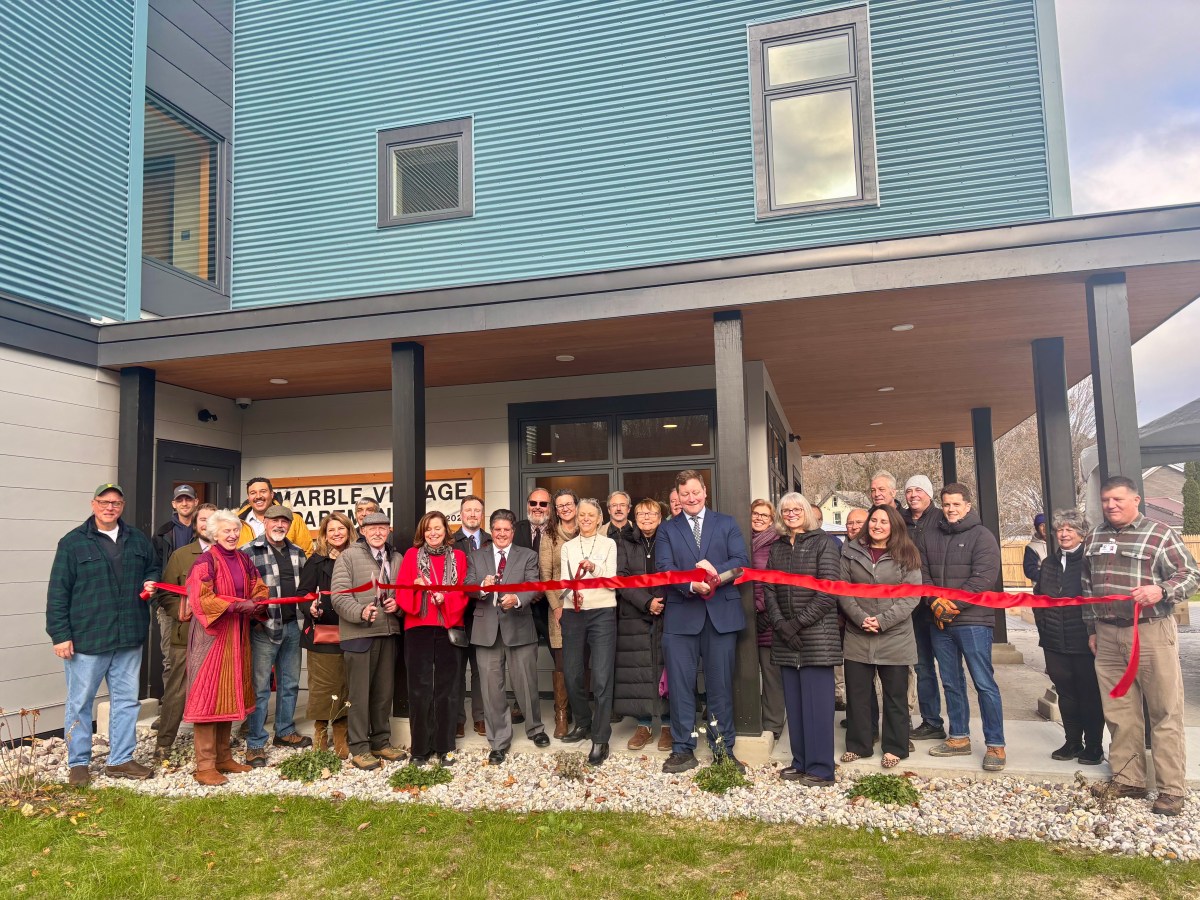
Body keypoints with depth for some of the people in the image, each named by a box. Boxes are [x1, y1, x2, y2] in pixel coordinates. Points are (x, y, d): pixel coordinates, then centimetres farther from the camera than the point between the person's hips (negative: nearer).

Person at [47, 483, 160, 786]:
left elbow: (154, 567, 23)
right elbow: (58, 592, -5)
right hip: (87, 639, -4)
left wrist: (151, 582, -1)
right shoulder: (73, 543, -5)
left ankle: (121, 760, 23)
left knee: (127, 701, 11)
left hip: (129, 638, 4)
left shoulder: (138, 540, 8)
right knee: (80, 703, 7)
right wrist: (60, 634, -9)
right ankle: (78, 763, 22)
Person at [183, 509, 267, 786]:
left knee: (230, 694, 11)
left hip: (237, 635, 7)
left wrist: (257, 603, -8)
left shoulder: (243, 560, 11)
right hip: (211, 634, -7)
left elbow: (260, 588, 14)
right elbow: (200, 599, -18)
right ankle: (205, 766, 3)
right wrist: (237, 606, -24)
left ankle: (223, 757, 21)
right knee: (208, 694, -3)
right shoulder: (205, 561, -10)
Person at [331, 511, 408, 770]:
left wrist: (398, 604, -2)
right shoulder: (348, 556, -3)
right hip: (358, 634, -5)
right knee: (359, 693, 1)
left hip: (388, 633, 5)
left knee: (384, 692, 13)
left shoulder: (396, 559, 14)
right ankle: (359, 748, 11)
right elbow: (339, 595, -10)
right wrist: (361, 612, -24)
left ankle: (381, 742, 26)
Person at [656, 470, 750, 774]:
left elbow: (742, 561, 0)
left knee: (721, 684, 7)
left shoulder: (726, 524, 11)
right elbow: (663, 568, -3)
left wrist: (715, 571, -19)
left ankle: (724, 749, 19)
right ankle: (683, 749, 13)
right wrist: (692, 585, -21)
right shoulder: (667, 529, 10)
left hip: (722, 613, 0)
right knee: (680, 684, 2)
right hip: (681, 615, 0)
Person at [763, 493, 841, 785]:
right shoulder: (777, 548, 15)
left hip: (817, 636, -5)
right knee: (794, 702, 8)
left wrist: (798, 622, -13)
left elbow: (828, 591, -9)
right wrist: (780, 624, -7)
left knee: (817, 701, -3)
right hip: (786, 639, 5)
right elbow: (768, 589, 8)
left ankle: (821, 768, 4)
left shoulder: (823, 543, -1)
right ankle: (800, 763, 17)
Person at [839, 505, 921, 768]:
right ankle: (858, 744, 23)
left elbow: (911, 595, -7)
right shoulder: (851, 551, 4)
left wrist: (883, 620, -15)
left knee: (895, 695, 9)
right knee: (857, 694, 10)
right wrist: (860, 618, -12)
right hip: (857, 637, 2)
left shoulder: (906, 556, -1)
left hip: (895, 638, -1)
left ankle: (894, 748, 23)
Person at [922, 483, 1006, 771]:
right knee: (951, 682, 13)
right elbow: (923, 574, 9)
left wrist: (952, 604, -16)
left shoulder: (982, 536, -3)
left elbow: (983, 578, -13)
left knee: (984, 683, -4)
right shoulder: (931, 536, 12)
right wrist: (935, 603, -8)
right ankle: (959, 738, 24)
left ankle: (995, 745, 5)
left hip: (973, 620, -5)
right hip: (940, 622, 5)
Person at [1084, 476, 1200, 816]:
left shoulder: (1159, 533, -5)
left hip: (1152, 633, -5)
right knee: (1119, 713, 10)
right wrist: (1091, 629, 18)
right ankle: (1127, 779, 21)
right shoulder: (1094, 538, 12)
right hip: (1108, 636, 5)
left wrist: (1161, 590, -25)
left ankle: (1171, 789, 9)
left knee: (1165, 713, 1)